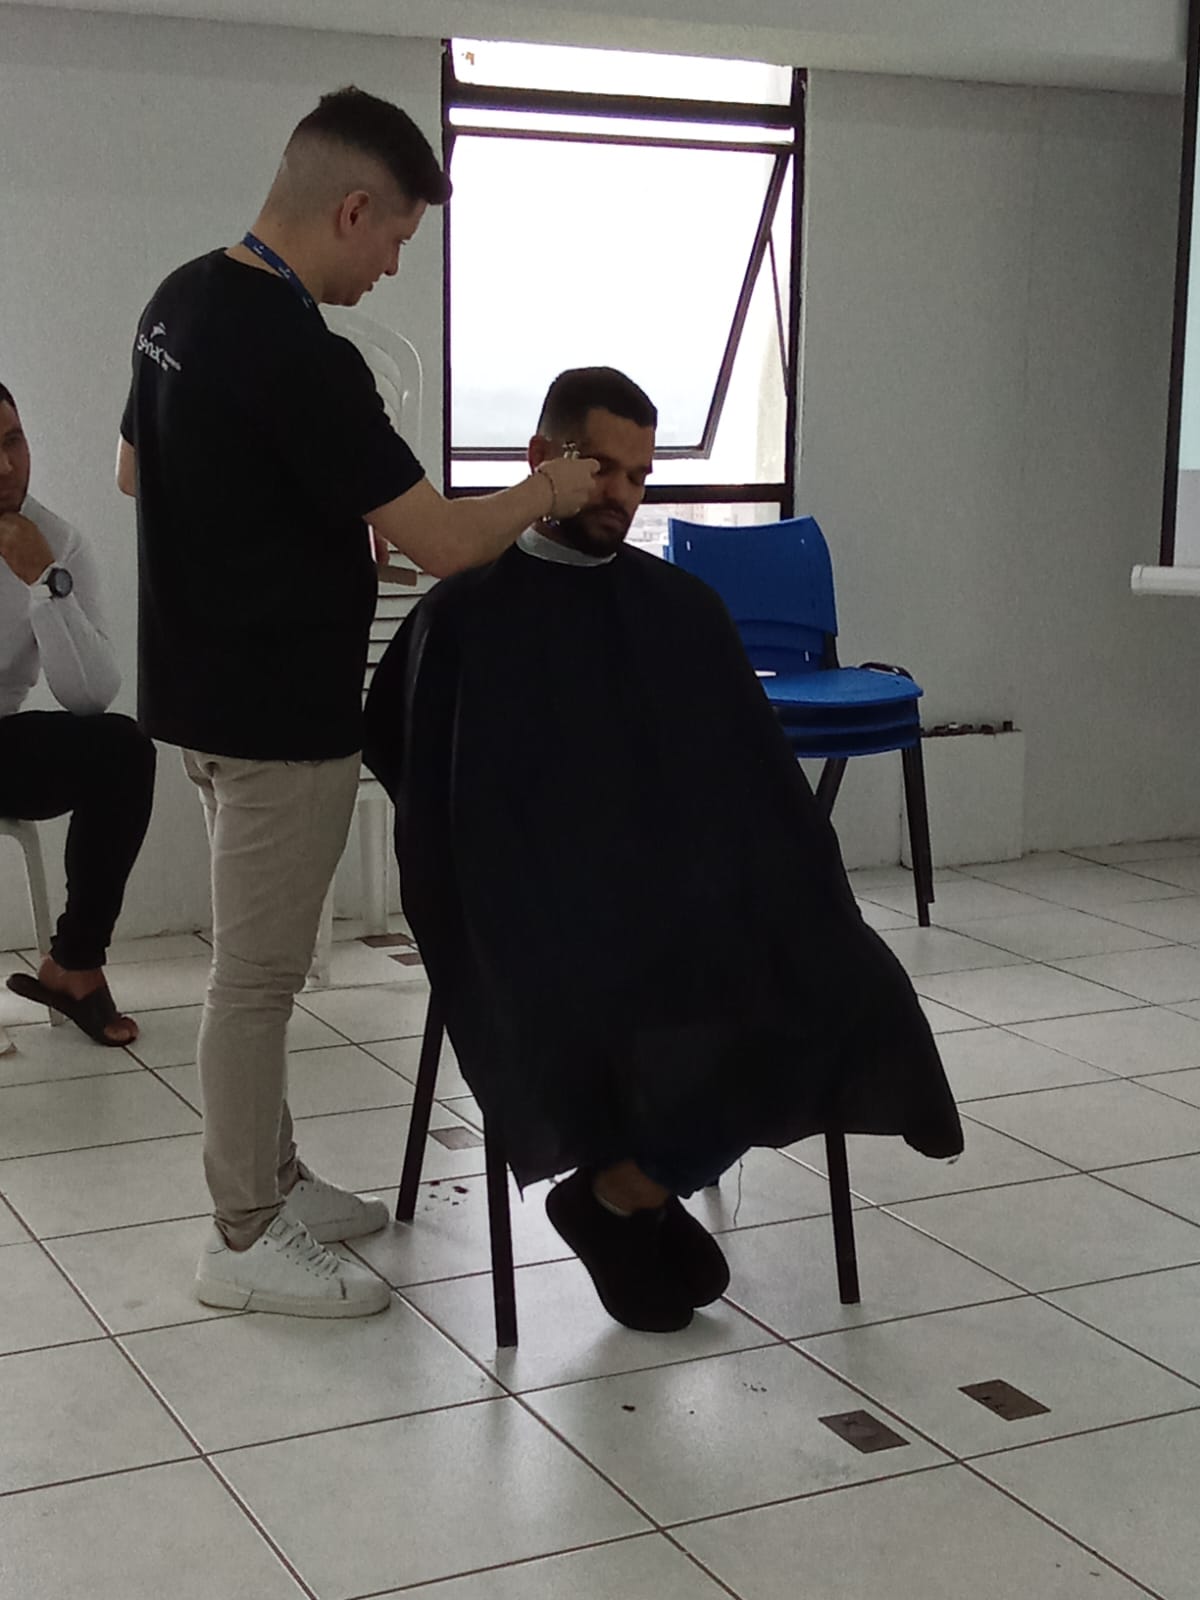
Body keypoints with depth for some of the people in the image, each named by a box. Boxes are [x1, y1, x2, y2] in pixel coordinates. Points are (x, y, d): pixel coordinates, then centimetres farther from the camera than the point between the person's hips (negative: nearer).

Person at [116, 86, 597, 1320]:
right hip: (281, 714, -9)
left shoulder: (180, 301, 4)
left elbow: (134, 471, 19)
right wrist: (548, 490, -5)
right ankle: (245, 1241, 15)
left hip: (201, 690, 9)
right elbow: (445, 543, -23)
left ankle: (269, 1178, 32)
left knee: (257, 963, 19)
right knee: (257, 974, 2)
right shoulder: (299, 356, -25)